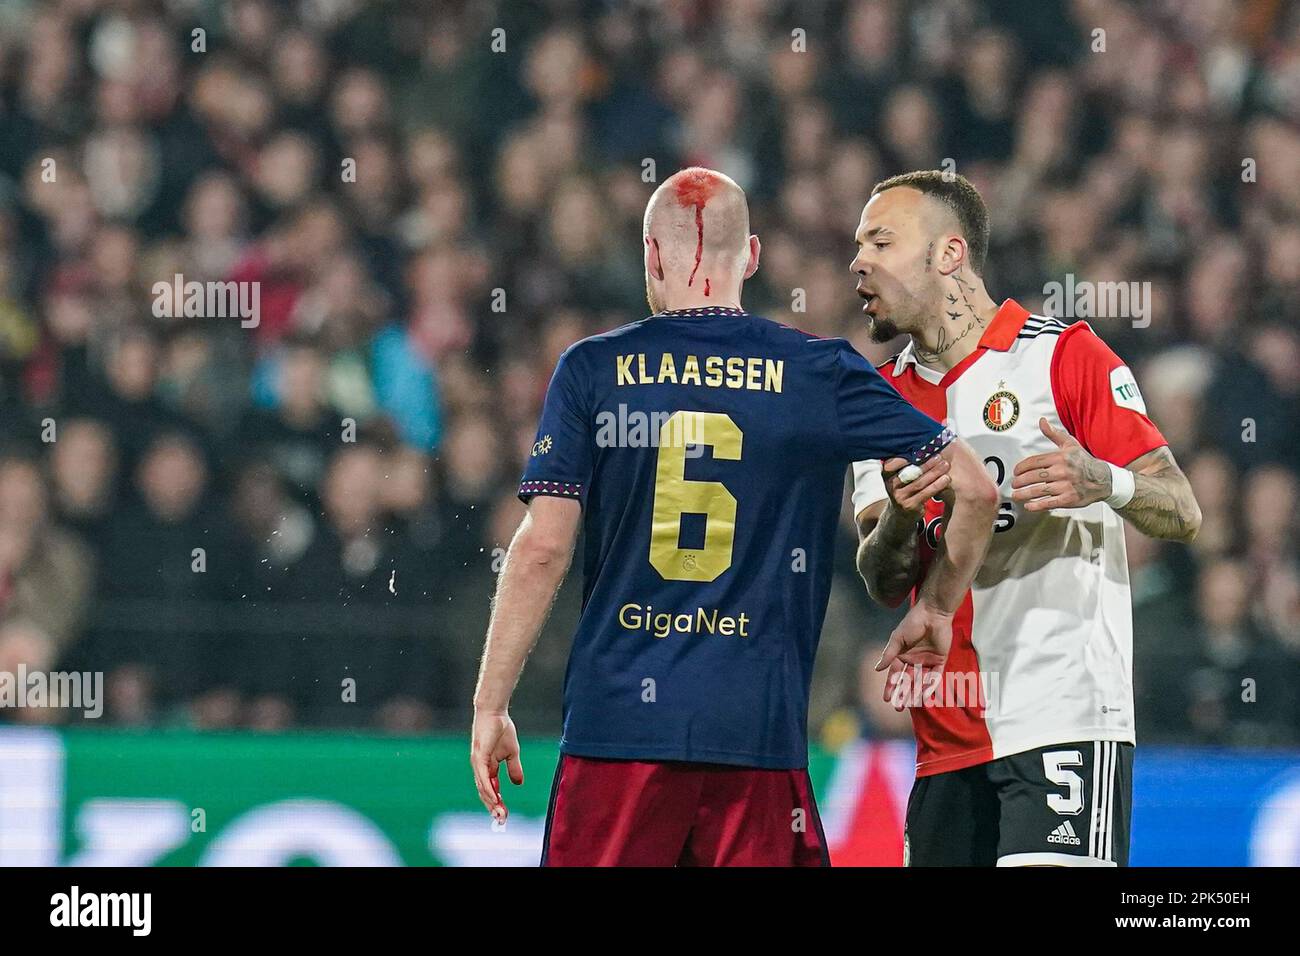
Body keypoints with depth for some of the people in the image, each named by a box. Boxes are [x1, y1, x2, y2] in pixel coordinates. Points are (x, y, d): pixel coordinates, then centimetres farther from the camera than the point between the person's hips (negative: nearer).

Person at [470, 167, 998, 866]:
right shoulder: (821, 374, 4)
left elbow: (543, 548, -3)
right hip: (760, 728, 1)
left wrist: (490, 705, 3)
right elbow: (974, 488, 5)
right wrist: (934, 610, 21)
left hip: (615, 724, 0)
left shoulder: (591, 371, 2)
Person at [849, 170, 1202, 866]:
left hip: (1065, 721, -6)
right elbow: (883, 586, 10)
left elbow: (1184, 515, -4)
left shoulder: (1062, 356, -1)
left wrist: (1102, 483, -25)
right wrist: (898, 516, -12)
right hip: (949, 743, 6)